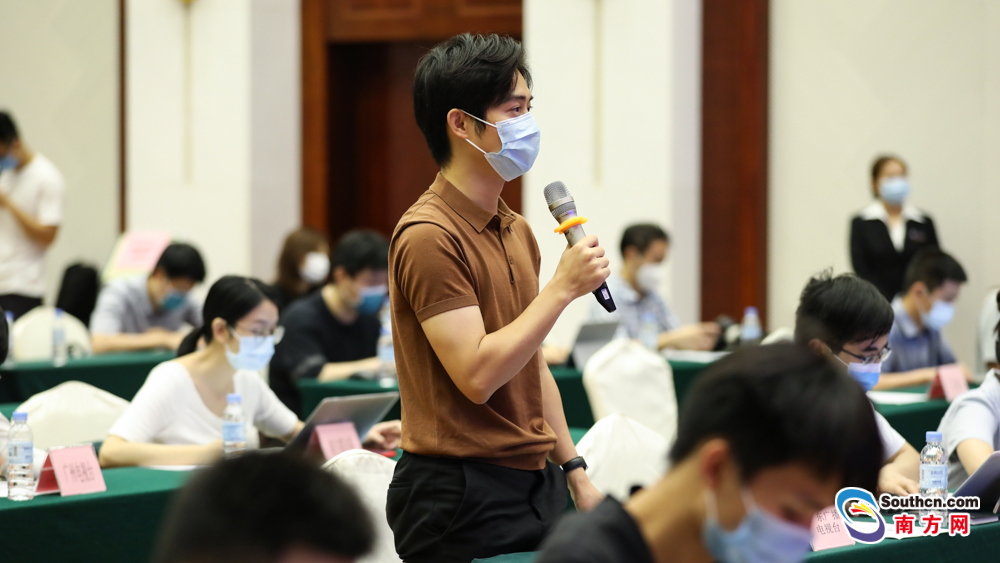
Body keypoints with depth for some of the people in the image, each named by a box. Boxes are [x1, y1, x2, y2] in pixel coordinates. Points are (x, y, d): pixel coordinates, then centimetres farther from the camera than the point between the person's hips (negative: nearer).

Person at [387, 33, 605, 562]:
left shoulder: (518, 232, 14)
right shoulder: (429, 236, -14)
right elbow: (478, 375, -21)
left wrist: (574, 472, 17)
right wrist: (563, 286, -16)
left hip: (534, 487, 8)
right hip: (463, 494, -8)